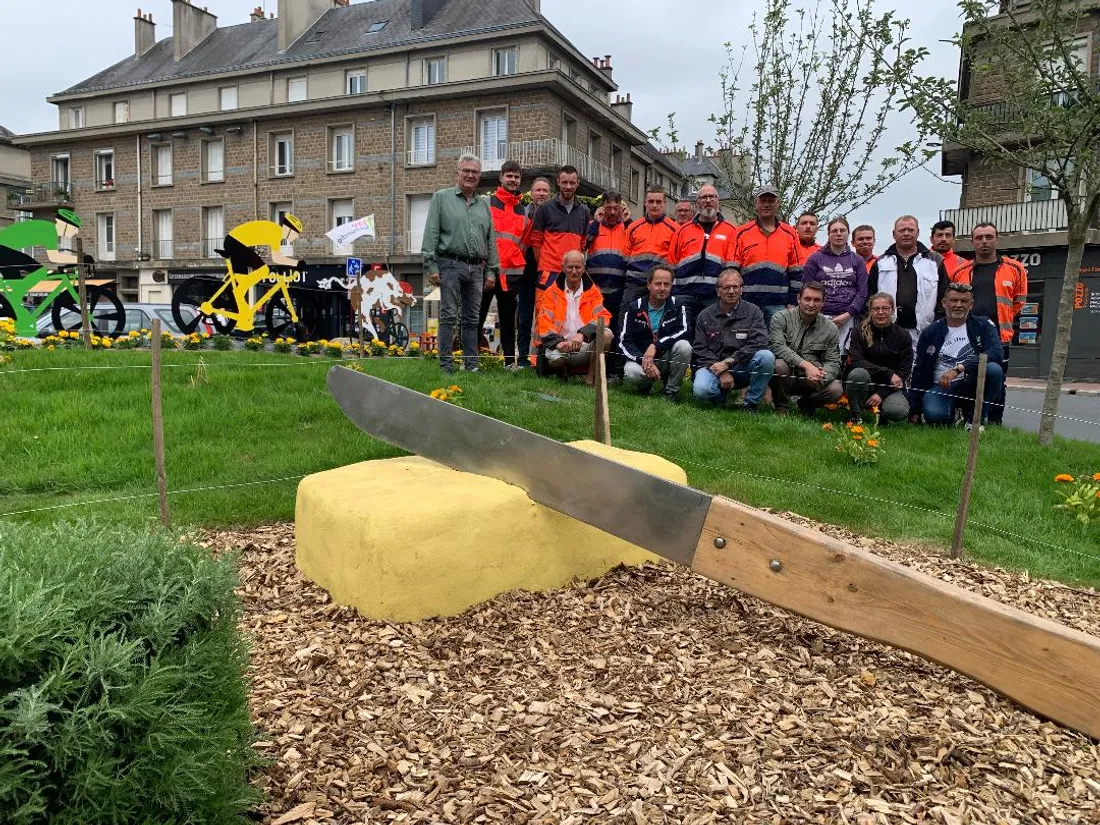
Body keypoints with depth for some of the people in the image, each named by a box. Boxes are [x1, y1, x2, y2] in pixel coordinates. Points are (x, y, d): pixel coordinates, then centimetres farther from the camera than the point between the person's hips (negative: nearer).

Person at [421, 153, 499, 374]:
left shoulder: (484, 205, 18)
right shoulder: (442, 198, 5)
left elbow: (491, 240, 18)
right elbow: (431, 234, -2)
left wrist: (491, 271, 10)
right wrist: (431, 266, -10)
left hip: (476, 268, 4)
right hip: (450, 264, -4)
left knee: (472, 319, 7)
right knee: (448, 316, -4)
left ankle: (471, 364, 12)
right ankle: (446, 365, 0)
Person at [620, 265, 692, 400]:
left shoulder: (677, 307, 1)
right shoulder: (635, 309, -1)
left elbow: (685, 331, -17)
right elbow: (623, 341, -7)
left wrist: (655, 346, -28)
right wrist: (644, 361, -23)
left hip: (666, 358, 1)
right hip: (640, 358, -1)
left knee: (684, 346, -29)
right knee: (631, 373, -35)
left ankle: (671, 389, -8)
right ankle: (646, 384, 5)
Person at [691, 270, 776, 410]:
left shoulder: (753, 312, 3)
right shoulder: (705, 316, 6)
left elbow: (758, 344, -9)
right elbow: (700, 350, 0)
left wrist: (728, 362, -17)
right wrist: (722, 372, -14)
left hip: (743, 367, 1)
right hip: (713, 366, -1)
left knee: (767, 356, -29)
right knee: (701, 390, -33)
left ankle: (750, 403, -11)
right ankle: (721, 394, 6)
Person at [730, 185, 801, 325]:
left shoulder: (790, 234, 11)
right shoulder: (742, 233, 6)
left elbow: (796, 273, 11)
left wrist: (792, 303, 5)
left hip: (778, 305, 1)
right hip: (748, 303, -1)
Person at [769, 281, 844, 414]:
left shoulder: (830, 328, 3)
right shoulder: (781, 318, -6)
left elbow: (833, 362, 1)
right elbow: (778, 347, -20)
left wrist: (821, 376, -23)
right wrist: (806, 365, -31)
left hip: (811, 379, 2)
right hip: (785, 378, -2)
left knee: (836, 390, -25)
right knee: (780, 364, -35)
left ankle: (806, 404, 10)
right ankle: (782, 408, -10)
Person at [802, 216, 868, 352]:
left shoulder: (857, 260, 14)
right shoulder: (815, 258, 9)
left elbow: (862, 291, 7)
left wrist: (849, 313, -6)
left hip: (848, 318, 2)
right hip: (821, 316, -1)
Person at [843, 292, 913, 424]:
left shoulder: (903, 336, 1)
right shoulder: (860, 331, -1)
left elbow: (904, 372, -3)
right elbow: (855, 361, -14)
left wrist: (882, 393, -16)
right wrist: (888, 373, -22)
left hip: (890, 388, 0)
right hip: (865, 386, 0)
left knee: (898, 412, -31)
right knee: (859, 373, -35)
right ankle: (856, 417, -14)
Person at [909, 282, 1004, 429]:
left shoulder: (984, 326, 3)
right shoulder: (930, 333, 5)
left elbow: (996, 352, -17)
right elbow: (919, 372, 6)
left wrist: (958, 368, -29)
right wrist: (914, 411, 2)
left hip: (971, 384, 0)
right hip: (940, 387, 0)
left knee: (993, 369, -30)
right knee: (934, 415, -31)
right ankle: (952, 412, 9)